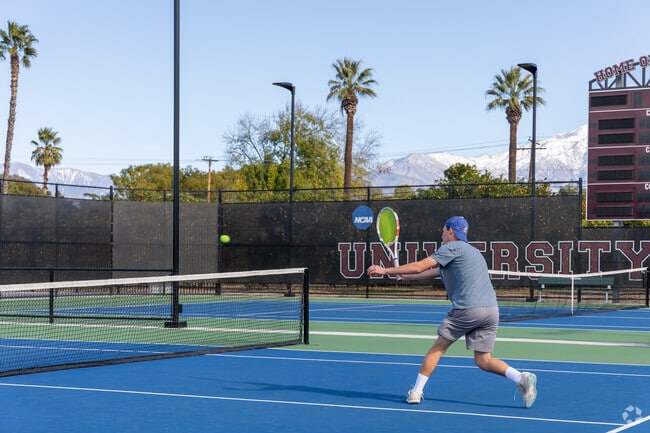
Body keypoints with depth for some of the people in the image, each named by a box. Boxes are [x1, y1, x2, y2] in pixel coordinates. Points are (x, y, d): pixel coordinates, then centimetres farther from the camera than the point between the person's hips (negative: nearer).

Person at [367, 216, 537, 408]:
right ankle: (522, 378, -12)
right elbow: (432, 272, 33)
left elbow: (419, 267, -2)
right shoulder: (471, 251, 29)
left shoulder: (452, 248, 2)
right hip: (491, 309, 7)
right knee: (483, 360, 9)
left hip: (468, 308, -7)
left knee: (438, 347, 8)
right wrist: (402, 275, 35)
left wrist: (386, 270, 6)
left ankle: (416, 391, 10)